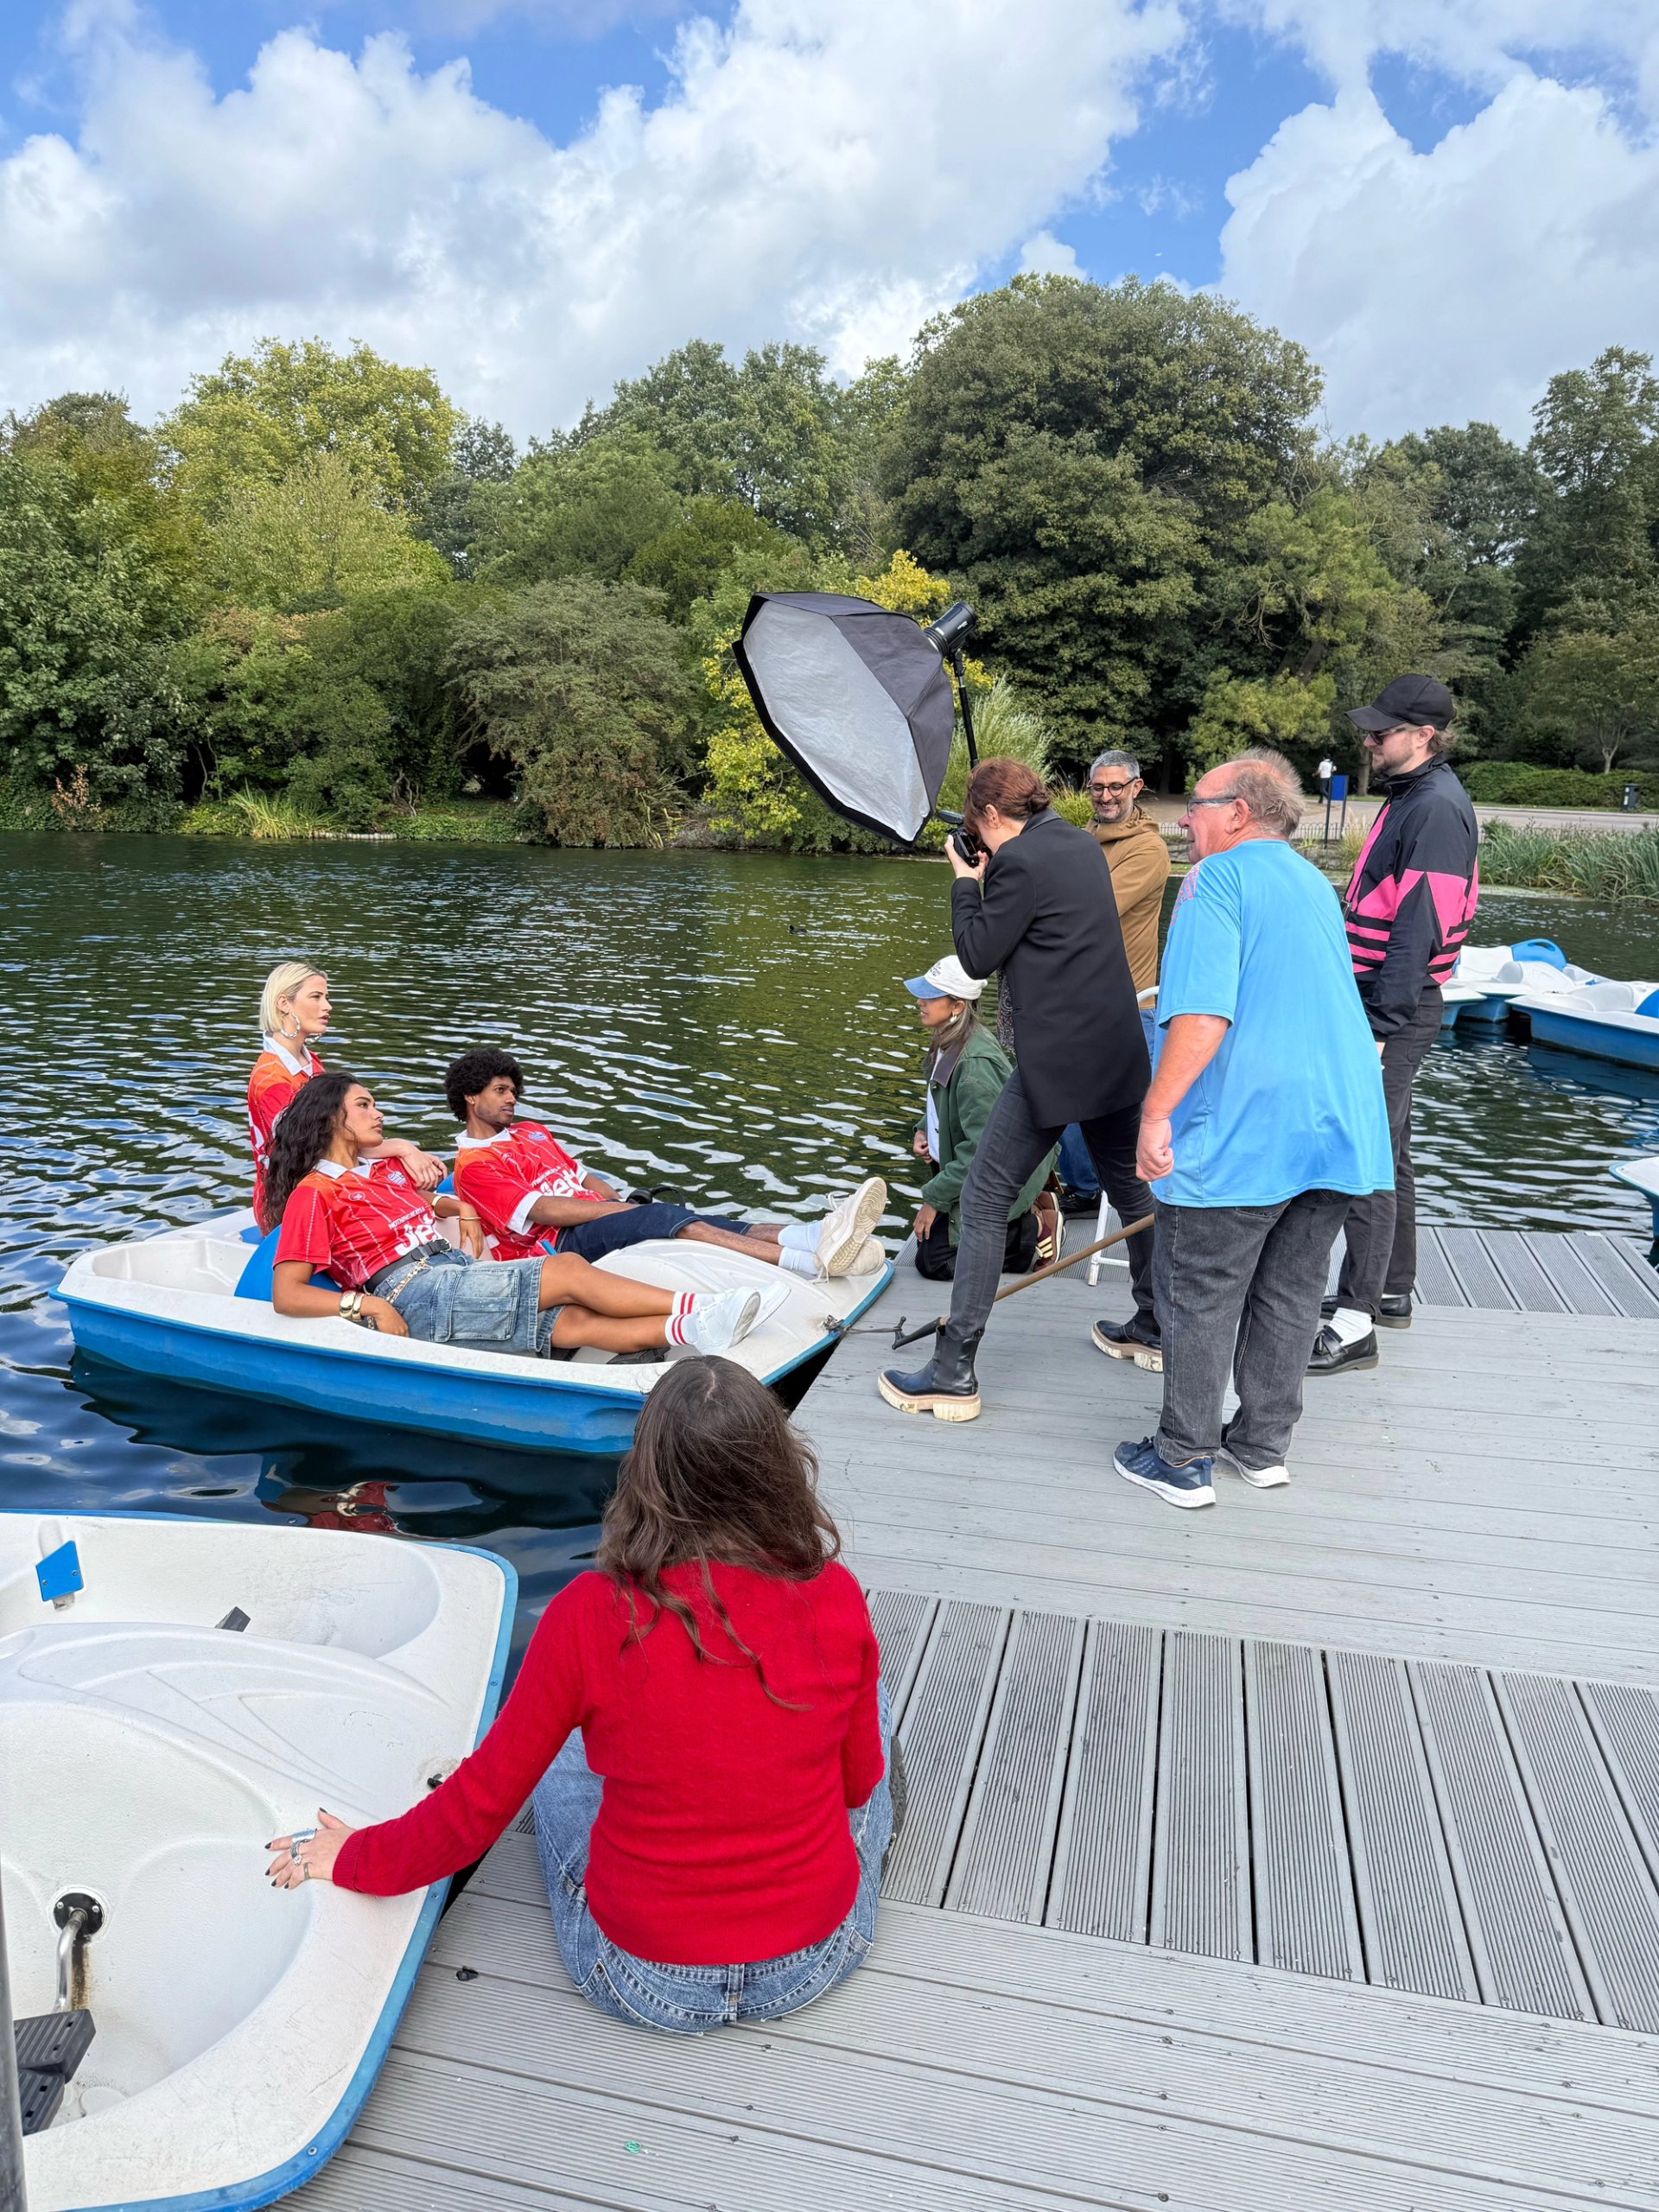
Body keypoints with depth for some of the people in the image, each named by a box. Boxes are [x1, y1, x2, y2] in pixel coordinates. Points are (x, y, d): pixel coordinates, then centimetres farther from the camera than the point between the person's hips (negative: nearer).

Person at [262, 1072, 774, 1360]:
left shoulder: (383, 1167, 24)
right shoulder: (314, 1193, 0)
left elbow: (420, 1202, 45)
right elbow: (286, 1295, -9)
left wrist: (459, 1208, 23)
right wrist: (364, 1304, -21)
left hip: (455, 1268, 7)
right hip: (415, 1296, -7)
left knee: (573, 1322, -17)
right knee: (570, 1270, -20)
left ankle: (695, 1327, -36)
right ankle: (697, 1307, -23)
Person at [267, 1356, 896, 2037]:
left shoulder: (593, 1615, -23)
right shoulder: (835, 1599, -18)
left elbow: (482, 1805, -10)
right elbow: (860, 1780, -2)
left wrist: (356, 1859, 8)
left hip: (645, 1983, -1)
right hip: (820, 1958, 1)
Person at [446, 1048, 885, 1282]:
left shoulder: (530, 1130, 26)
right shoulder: (473, 1165, -1)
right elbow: (544, 1210, -12)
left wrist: (622, 1200, 3)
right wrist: (626, 1208, -12)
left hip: (600, 1216, 8)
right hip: (558, 1245, -8)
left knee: (697, 1222, -18)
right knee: (664, 1218, -31)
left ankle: (821, 1234, -40)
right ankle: (811, 1262, -48)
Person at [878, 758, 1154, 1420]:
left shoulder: (1019, 861, -13)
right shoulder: (1082, 844, 12)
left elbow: (977, 957, -8)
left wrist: (966, 882, 4)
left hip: (1056, 1061, -9)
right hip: (1117, 1049, 9)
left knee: (983, 1200, -3)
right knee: (1128, 1186, 23)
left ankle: (954, 1375, -1)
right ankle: (1155, 1327, 37)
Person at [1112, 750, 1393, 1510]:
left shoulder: (1218, 879, -11)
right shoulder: (1315, 884, 17)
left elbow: (1202, 1016, -23)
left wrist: (1156, 1113, -19)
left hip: (1241, 1138, -8)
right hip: (1337, 1127, 8)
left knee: (1200, 1297, 5)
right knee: (1290, 1295, 16)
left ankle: (1184, 1460, 14)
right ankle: (1263, 1447, 28)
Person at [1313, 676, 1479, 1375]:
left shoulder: (1437, 809, -16)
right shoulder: (1411, 798, 15)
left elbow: (1419, 931, -23)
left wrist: (1381, 1025, -24)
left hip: (1398, 1010, -10)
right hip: (1379, 1003, 10)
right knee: (1387, 1153, 17)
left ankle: (1355, 1326, -4)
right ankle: (1392, 1292, 30)